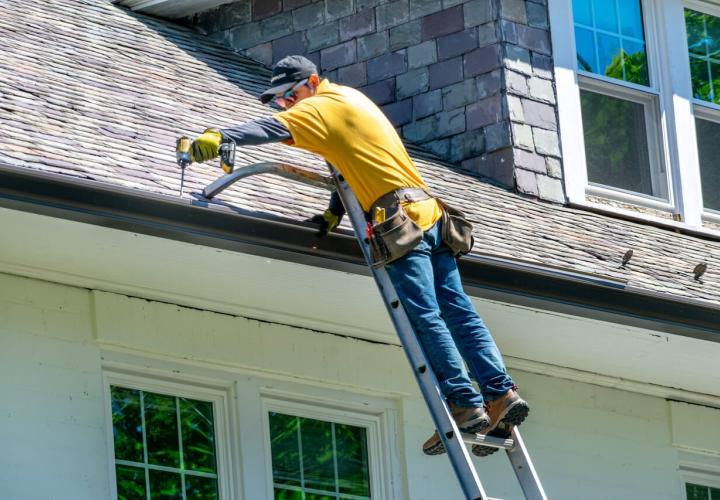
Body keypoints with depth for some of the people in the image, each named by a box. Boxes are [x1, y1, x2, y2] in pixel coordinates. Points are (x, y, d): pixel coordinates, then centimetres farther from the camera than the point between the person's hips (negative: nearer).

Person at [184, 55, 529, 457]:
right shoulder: (351, 98, 25)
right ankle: (502, 393, -5)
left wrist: (219, 138, -29)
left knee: (424, 318, -12)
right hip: (430, 213, 9)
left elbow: (274, 129, -18)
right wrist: (335, 212, 16)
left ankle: (466, 405, -18)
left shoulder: (322, 107, -2)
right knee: (457, 313, 3)